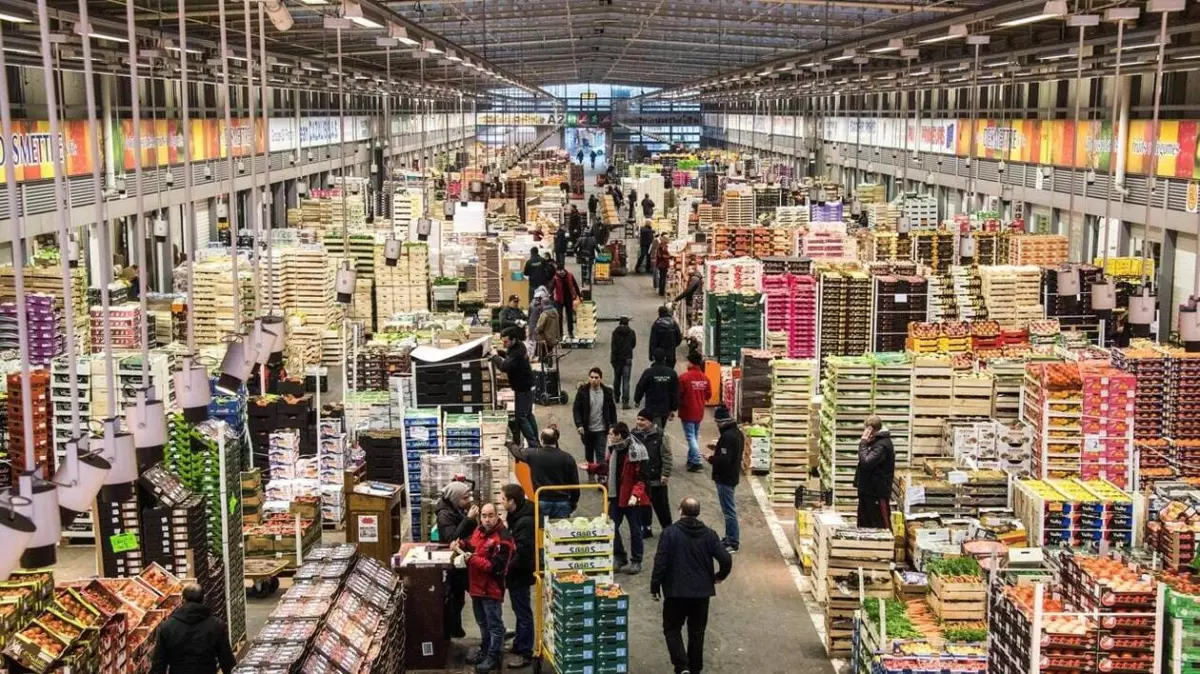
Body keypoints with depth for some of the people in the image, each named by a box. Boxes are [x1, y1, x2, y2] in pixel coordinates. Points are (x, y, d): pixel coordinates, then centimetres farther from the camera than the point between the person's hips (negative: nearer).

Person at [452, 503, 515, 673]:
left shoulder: (503, 539, -22)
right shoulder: (479, 530, 4)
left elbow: (496, 567, -26)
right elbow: (471, 544, 25)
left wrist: (471, 558, -27)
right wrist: (460, 545, 3)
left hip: (491, 589, -8)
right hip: (476, 585, 9)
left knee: (494, 625, 4)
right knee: (482, 622, 22)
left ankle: (494, 657, 13)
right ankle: (485, 650, 37)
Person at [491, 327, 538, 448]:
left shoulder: (517, 353, -28)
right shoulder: (519, 346, 2)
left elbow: (504, 367, -39)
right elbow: (508, 354, 18)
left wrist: (495, 356, -24)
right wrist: (498, 352, 1)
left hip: (523, 389, -10)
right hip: (526, 386, 10)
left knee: (521, 417, -5)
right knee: (528, 414, 18)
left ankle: (533, 443, -5)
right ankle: (536, 442, 25)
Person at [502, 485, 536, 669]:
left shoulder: (525, 522, -25)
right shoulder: (516, 516, 8)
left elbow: (523, 553, -30)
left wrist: (508, 569, -18)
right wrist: (508, 568, 8)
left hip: (520, 574, -10)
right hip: (517, 573, 10)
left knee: (523, 613, 0)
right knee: (520, 611, 21)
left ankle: (525, 653, 9)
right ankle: (519, 645, 35)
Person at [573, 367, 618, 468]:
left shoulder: (607, 392, -4)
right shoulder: (582, 391, -7)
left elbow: (612, 410, 4)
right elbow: (576, 409, -6)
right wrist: (579, 425, -18)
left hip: (601, 430, -1)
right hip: (587, 430, 1)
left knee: (601, 456, -7)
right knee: (588, 455, 16)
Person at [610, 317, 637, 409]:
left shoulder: (615, 332, -6)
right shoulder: (631, 332, -1)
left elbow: (613, 346, -12)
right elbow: (634, 344, 11)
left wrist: (612, 358, -8)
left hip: (617, 358, 0)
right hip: (627, 358, 0)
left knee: (617, 378, 20)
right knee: (626, 381, -3)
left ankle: (617, 397, 35)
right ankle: (625, 401, -15)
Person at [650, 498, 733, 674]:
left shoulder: (670, 532, -10)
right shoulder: (709, 534, 0)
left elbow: (660, 562, -13)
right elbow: (726, 560, -5)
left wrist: (655, 587, -3)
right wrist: (719, 576, 15)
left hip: (676, 591, -3)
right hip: (702, 592, 3)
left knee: (672, 629, 10)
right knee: (697, 632, 16)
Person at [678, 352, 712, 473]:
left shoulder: (684, 377, -18)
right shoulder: (705, 378, -1)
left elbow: (678, 394, -13)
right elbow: (708, 395, 6)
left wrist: (677, 405, 7)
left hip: (687, 412, -5)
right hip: (699, 412, 5)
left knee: (691, 437, -2)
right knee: (695, 436, 18)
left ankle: (697, 463, -9)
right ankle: (691, 459, 27)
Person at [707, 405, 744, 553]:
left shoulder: (727, 436, -23)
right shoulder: (737, 432, 8)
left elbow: (724, 460, -27)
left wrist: (711, 458, -11)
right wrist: (718, 448, 14)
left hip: (725, 478, -10)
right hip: (732, 475, 10)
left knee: (729, 510, -3)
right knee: (729, 509, 19)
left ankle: (733, 542, 2)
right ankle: (730, 538, 28)